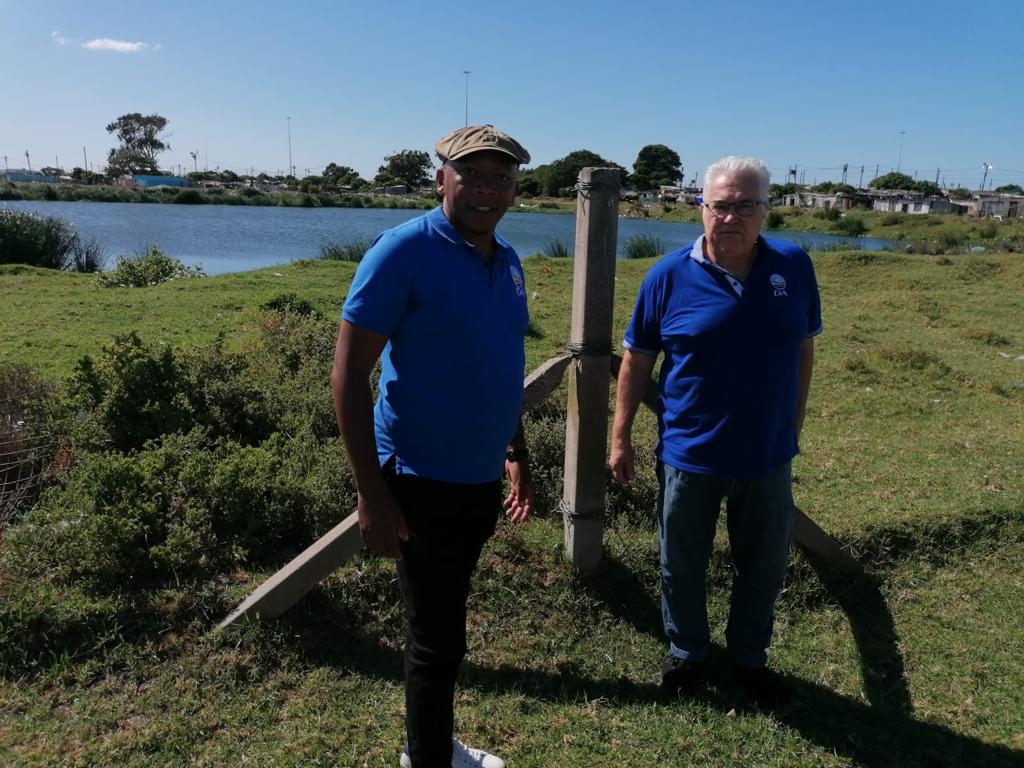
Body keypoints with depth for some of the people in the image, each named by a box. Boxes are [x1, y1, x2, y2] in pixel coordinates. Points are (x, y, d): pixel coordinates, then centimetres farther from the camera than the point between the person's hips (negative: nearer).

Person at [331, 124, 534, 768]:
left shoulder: (508, 261, 7)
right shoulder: (404, 251, -15)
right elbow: (348, 374, -16)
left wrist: (519, 457, 19)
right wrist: (372, 493, -19)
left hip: (482, 478, 7)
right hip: (424, 482, -7)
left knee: (444, 627, 22)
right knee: (437, 640, 4)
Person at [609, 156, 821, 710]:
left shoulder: (794, 267, -4)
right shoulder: (670, 276, -9)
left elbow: (803, 349, 7)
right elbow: (636, 360, -3)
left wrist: (794, 424, 8)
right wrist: (621, 437, -3)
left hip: (767, 455, 2)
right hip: (687, 453, -2)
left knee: (763, 567, 17)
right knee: (682, 566, 15)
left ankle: (750, 658, 41)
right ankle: (685, 653, 40)